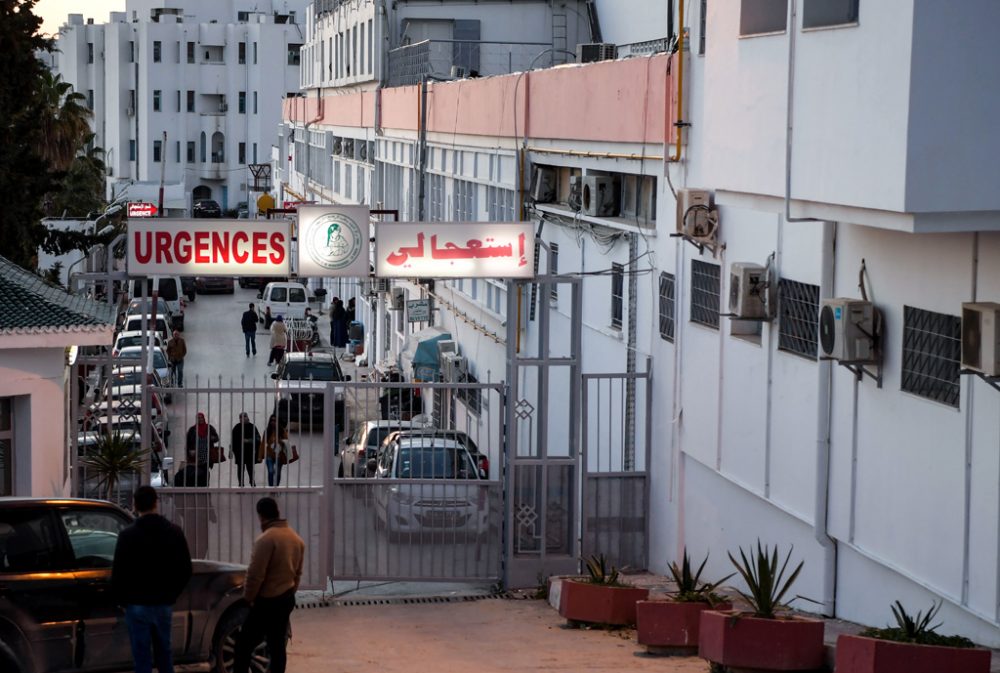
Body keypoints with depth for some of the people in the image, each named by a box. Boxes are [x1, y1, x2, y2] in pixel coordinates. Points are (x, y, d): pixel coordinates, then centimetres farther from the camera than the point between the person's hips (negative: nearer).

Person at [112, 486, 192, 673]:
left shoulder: (128, 535, -11)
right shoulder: (174, 532, 3)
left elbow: (118, 573, -11)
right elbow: (185, 570, 8)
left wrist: (122, 598, 5)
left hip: (138, 606, -4)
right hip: (165, 605, 4)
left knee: (142, 657, 0)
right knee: (164, 654, 15)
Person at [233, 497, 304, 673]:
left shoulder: (266, 539, -17)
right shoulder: (296, 539, 10)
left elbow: (255, 574, -18)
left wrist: (248, 598, -6)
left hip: (267, 601, -8)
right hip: (287, 599, 8)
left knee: (245, 643, -2)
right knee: (277, 646, 10)